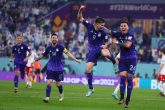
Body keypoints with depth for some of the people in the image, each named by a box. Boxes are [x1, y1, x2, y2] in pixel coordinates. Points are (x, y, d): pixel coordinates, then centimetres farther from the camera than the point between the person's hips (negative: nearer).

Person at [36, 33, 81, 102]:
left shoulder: (60, 47, -9)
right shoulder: (49, 48, 0)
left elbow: (68, 53, -14)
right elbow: (43, 55, 14)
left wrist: (75, 59, -23)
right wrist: (35, 60, 17)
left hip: (59, 68, -2)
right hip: (50, 68, 2)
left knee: (58, 84, 6)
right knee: (49, 82, -11)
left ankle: (61, 94, 35)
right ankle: (47, 97, -9)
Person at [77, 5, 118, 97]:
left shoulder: (103, 32, -12)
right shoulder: (89, 26, -7)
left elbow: (107, 42, 1)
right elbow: (80, 18, -4)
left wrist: (105, 46, -20)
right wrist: (80, 10, -21)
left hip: (101, 47, -3)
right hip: (92, 50, 3)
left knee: (106, 53, -43)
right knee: (88, 70, -4)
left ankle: (115, 63, -10)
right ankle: (91, 89, 12)